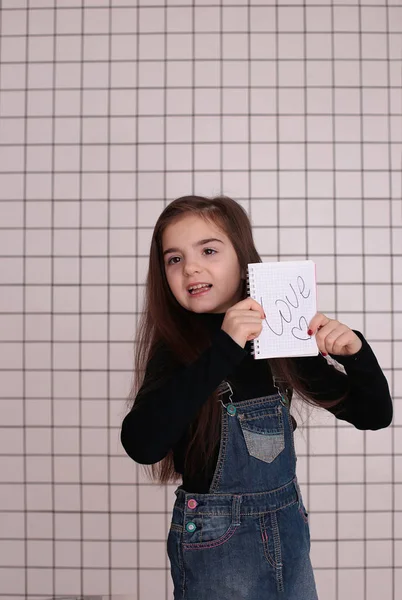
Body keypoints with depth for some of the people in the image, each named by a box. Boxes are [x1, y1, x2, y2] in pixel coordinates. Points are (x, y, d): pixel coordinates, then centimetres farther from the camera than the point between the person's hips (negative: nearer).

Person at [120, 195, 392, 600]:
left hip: (290, 536, 4)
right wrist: (223, 349, -35)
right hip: (214, 543, -3)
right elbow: (141, 444, -32)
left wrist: (355, 353, -17)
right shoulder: (175, 349, -13)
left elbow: (373, 414, 2)